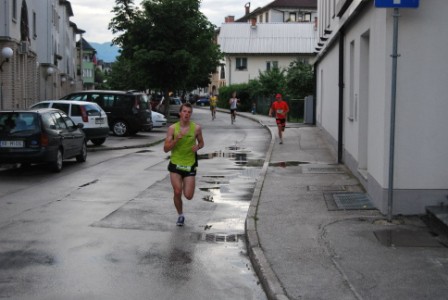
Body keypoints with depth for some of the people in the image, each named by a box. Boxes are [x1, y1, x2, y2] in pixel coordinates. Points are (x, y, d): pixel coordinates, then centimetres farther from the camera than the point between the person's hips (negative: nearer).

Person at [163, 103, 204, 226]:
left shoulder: (196, 128, -3)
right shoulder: (172, 128, -5)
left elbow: (201, 143, 14)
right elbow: (166, 149, -5)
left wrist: (197, 147, -10)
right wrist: (176, 140, -21)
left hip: (190, 165, 0)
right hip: (175, 164, 0)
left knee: (188, 196, -3)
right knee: (177, 192, -8)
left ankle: (186, 185, 35)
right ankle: (180, 216, 18)